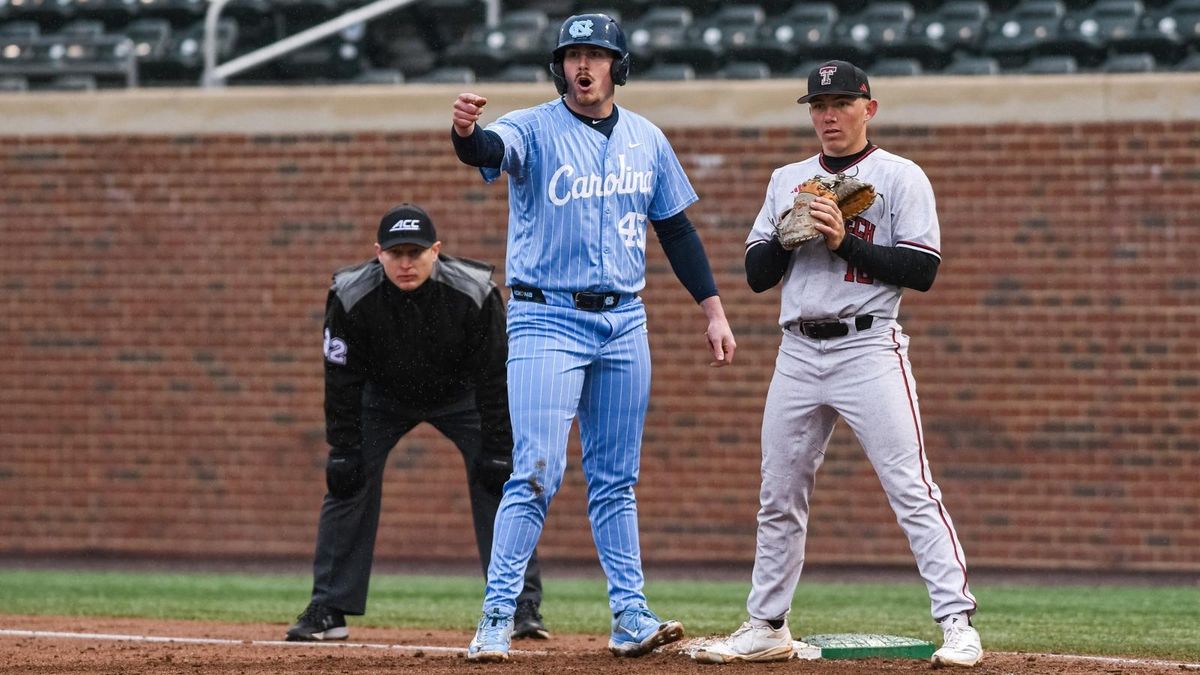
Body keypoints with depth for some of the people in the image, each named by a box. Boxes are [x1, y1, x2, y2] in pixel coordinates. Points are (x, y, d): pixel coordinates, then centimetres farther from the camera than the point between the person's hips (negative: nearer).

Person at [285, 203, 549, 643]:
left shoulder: (475, 294, -31)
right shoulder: (351, 297, -28)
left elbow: (494, 378, -22)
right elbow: (342, 381, -17)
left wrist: (496, 451, -23)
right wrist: (344, 451, -19)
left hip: (460, 396, -1)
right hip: (384, 396, 1)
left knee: (496, 483, -14)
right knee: (347, 484, -11)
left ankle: (523, 607, -7)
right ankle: (328, 610, -3)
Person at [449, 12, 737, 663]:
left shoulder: (646, 139, 9)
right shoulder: (533, 129, -6)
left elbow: (676, 227, 15)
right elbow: (491, 150, -29)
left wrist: (713, 310, 9)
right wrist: (464, 131, -53)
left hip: (624, 322, 5)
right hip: (547, 320, -5)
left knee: (615, 480, 9)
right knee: (537, 474, -12)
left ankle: (630, 618, 11)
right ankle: (495, 620, -10)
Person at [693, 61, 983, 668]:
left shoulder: (900, 178, 0)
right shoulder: (786, 181, 16)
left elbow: (922, 270, -9)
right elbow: (757, 275, 13)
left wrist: (844, 240, -15)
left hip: (869, 350, -5)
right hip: (799, 353, 5)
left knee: (911, 490, -13)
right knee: (779, 497, 10)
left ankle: (957, 623, -15)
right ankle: (766, 627, 20)